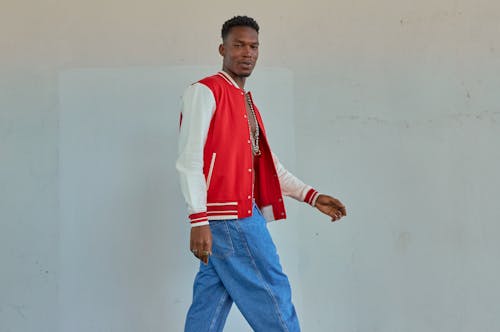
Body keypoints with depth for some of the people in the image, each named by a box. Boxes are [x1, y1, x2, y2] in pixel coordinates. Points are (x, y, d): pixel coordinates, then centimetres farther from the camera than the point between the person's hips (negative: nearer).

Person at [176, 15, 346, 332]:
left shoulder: (247, 102, 19)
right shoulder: (204, 92, -7)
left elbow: (267, 164, 21)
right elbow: (190, 159, -15)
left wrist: (311, 195, 14)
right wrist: (199, 220, -23)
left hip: (242, 213, 8)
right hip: (226, 215, -8)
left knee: (212, 300, 9)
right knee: (272, 294, -2)